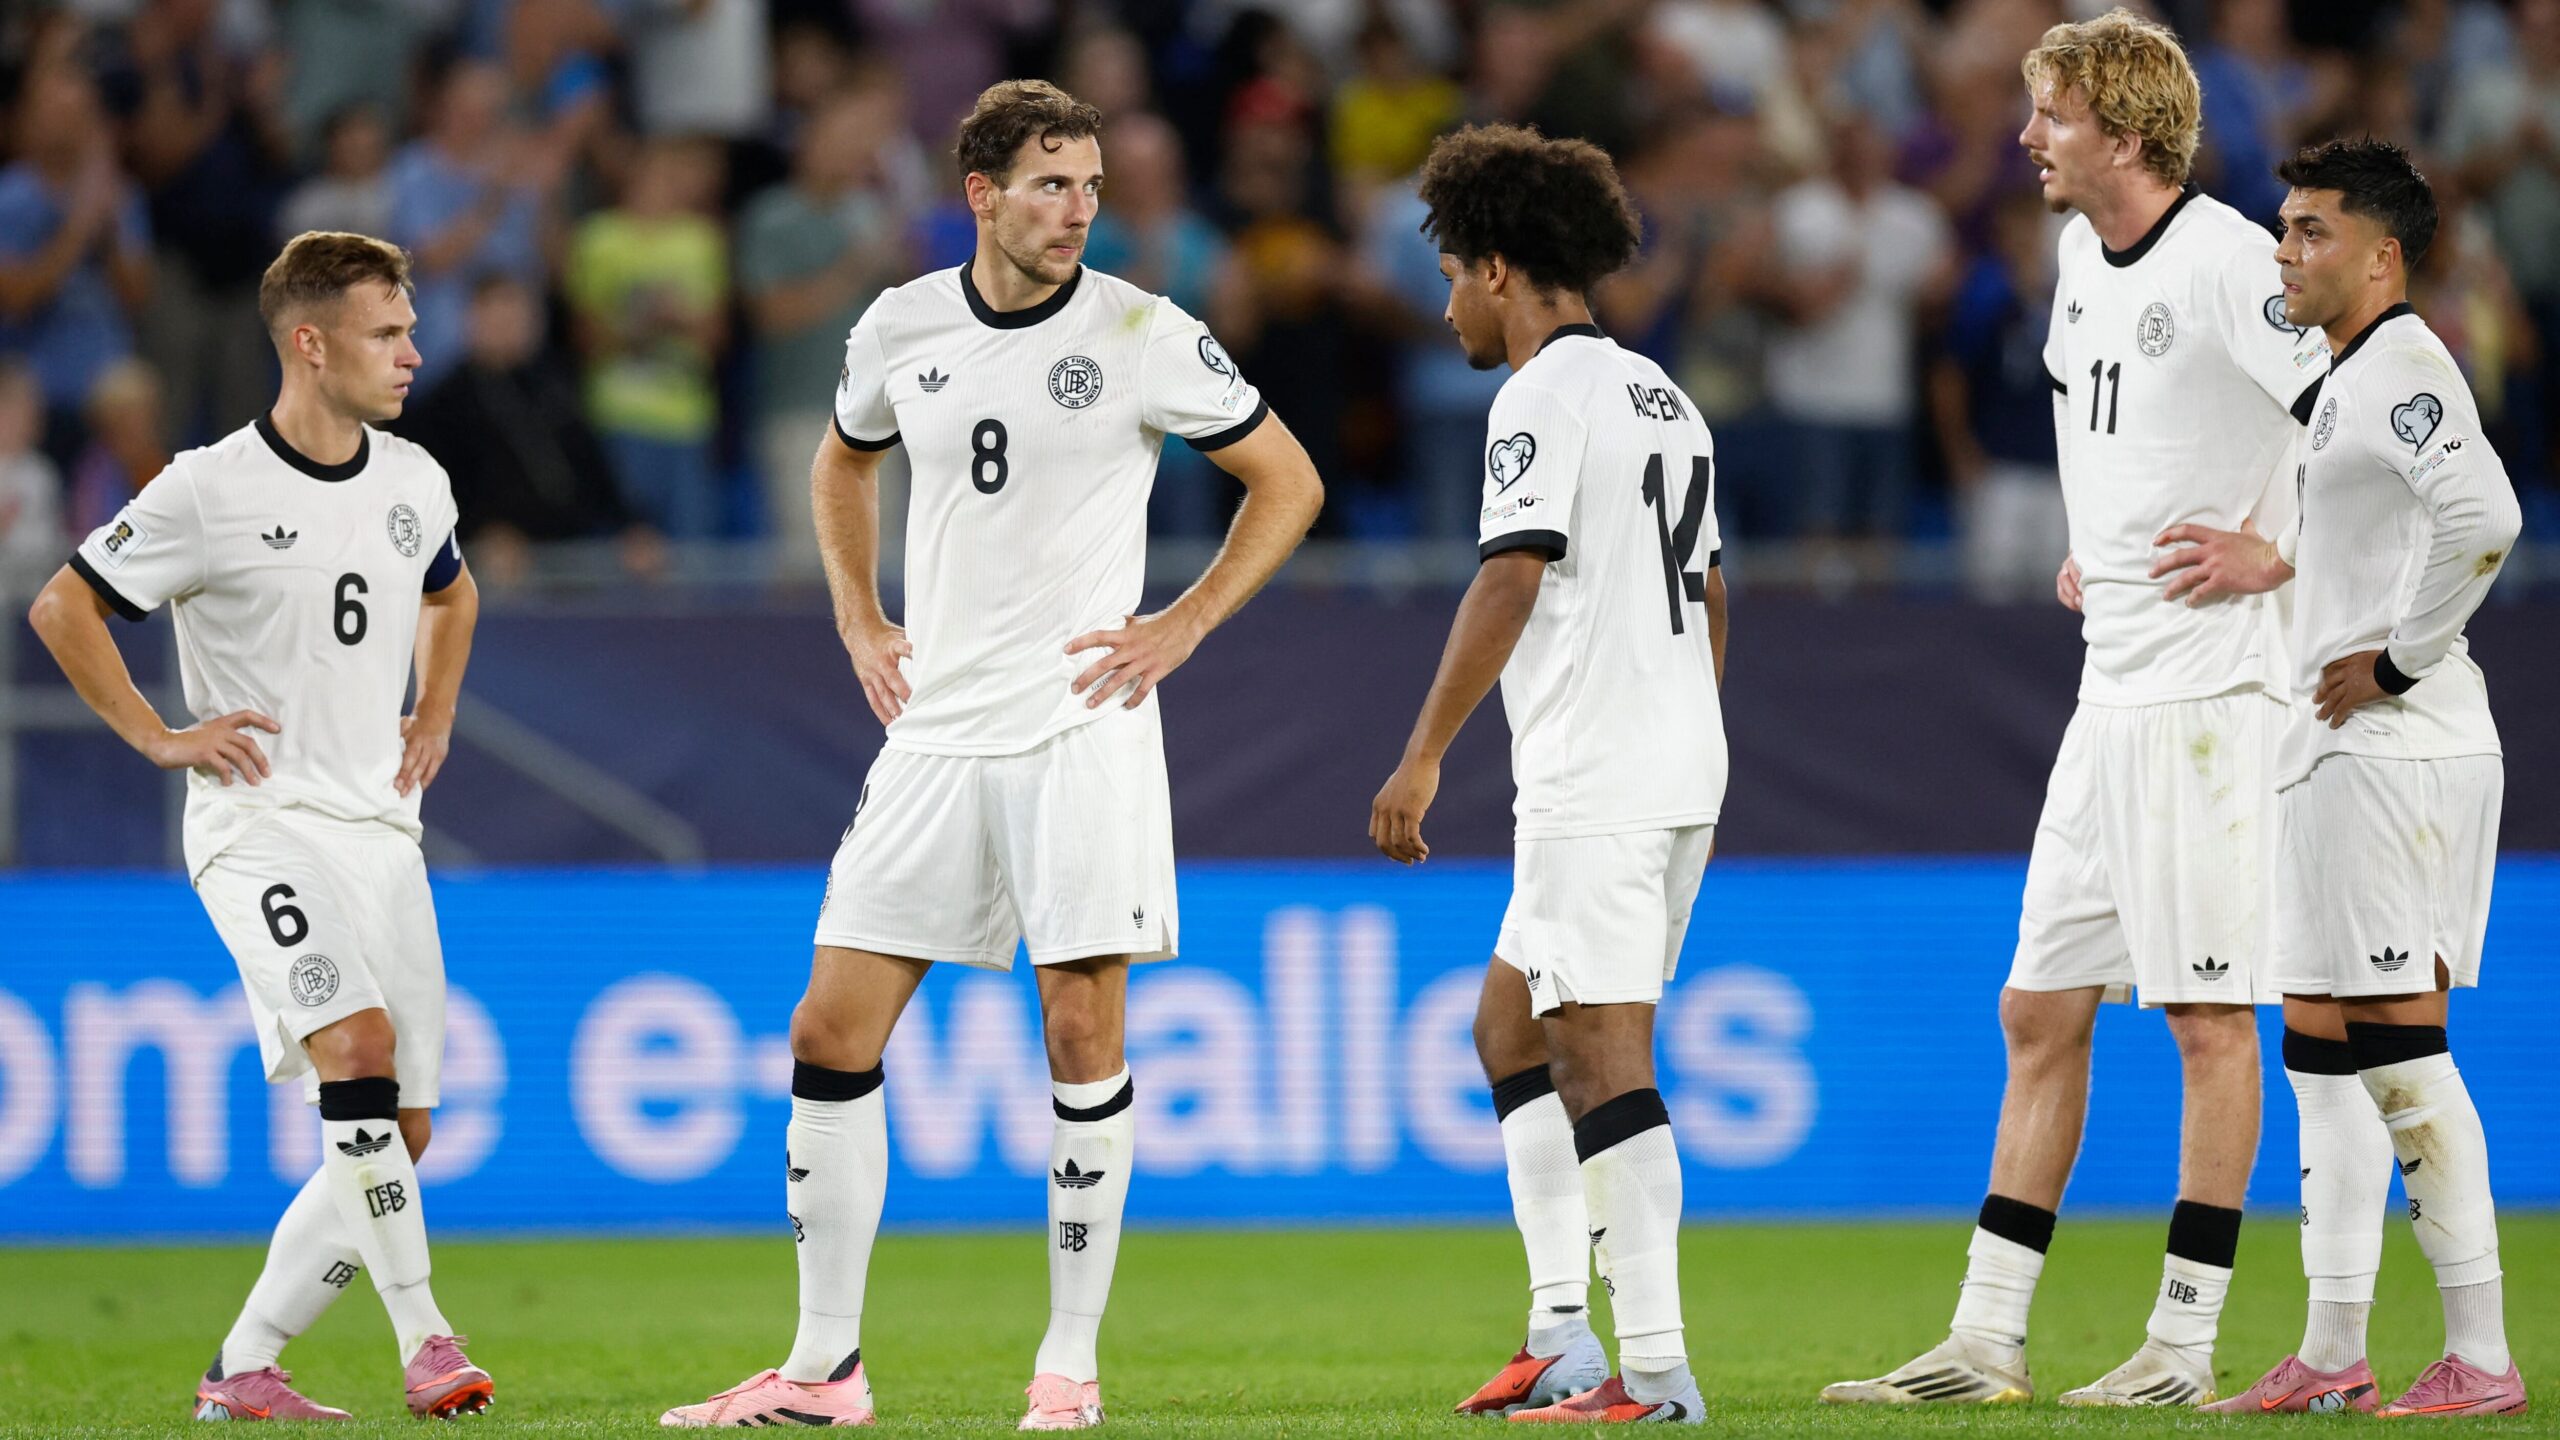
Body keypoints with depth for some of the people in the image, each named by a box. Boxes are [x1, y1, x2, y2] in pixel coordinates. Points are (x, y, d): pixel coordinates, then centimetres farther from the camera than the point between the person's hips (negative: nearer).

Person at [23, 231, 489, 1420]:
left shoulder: (415, 483, 9)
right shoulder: (210, 491, -9)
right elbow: (61, 607, -3)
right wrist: (159, 739, -6)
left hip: (381, 827, 7)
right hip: (260, 821, -6)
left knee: (395, 1137, 1)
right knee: (357, 1044, -28)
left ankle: (244, 1366, 10)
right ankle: (423, 1337, -26)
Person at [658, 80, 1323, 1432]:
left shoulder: (1140, 334, -5)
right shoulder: (900, 328, 5)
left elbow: (1289, 480, 3)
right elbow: (844, 462, 26)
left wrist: (1183, 624, -4)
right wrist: (859, 620, 15)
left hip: (1082, 724, -4)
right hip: (935, 727, 4)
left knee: (1082, 1034, -7)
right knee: (830, 1031, 0)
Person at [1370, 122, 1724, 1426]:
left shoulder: (1544, 398, -10)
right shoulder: (1664, 399, 19)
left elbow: (1509, 583, -18)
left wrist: (1421, 758, -18)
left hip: (1595, 783, -10)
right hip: (1682, 772, 10)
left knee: (1601, 1060, -9)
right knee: (1510, 1030, 16)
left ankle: (1654, 1368, -13)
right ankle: (1561, 1336, 11)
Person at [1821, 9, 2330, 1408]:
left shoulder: (2224, 263, -14)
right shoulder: (2081, 258, 13)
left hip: (2212, 688, -9)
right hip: (2111, 690, 9)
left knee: (2208, 1016, -4)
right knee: (2039, 1010, 8)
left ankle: (2185, 1342, 1)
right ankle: (1988, 1341, 11)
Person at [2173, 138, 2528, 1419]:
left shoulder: (2403, 370, -14)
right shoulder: (2352, 379, 17)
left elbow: (2483, 517, -30)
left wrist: (2396, 661, -22)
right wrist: (2279, 566, 18)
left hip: (2397, 748, -11)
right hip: (2337, 752, 11)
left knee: (2396, 1042, -9)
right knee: (2320, 1039, 12)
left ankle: (2481, 1356, -7)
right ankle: (2332, 1353, 14)